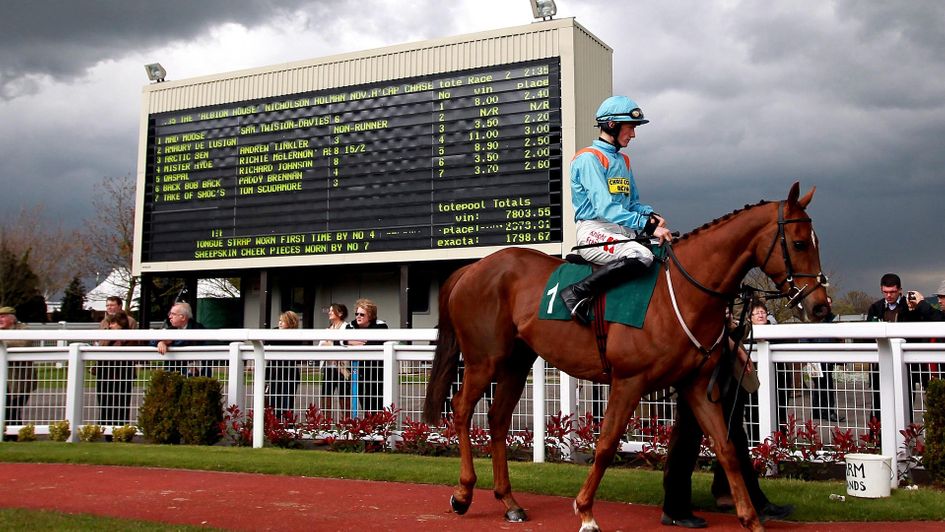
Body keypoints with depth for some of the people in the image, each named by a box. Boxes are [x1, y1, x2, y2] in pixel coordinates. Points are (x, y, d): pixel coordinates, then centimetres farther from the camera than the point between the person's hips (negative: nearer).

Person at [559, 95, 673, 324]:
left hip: (622, 231, 9)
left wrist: (650, 215, -3)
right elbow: (604, 208, -20)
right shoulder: (589, 158, -9)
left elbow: (633, 202, 21)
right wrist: (647, 226, -27)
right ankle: (577, 293, -24)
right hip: (594, 231, -9)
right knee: (641, 255, -33)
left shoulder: (623, 161, 20)